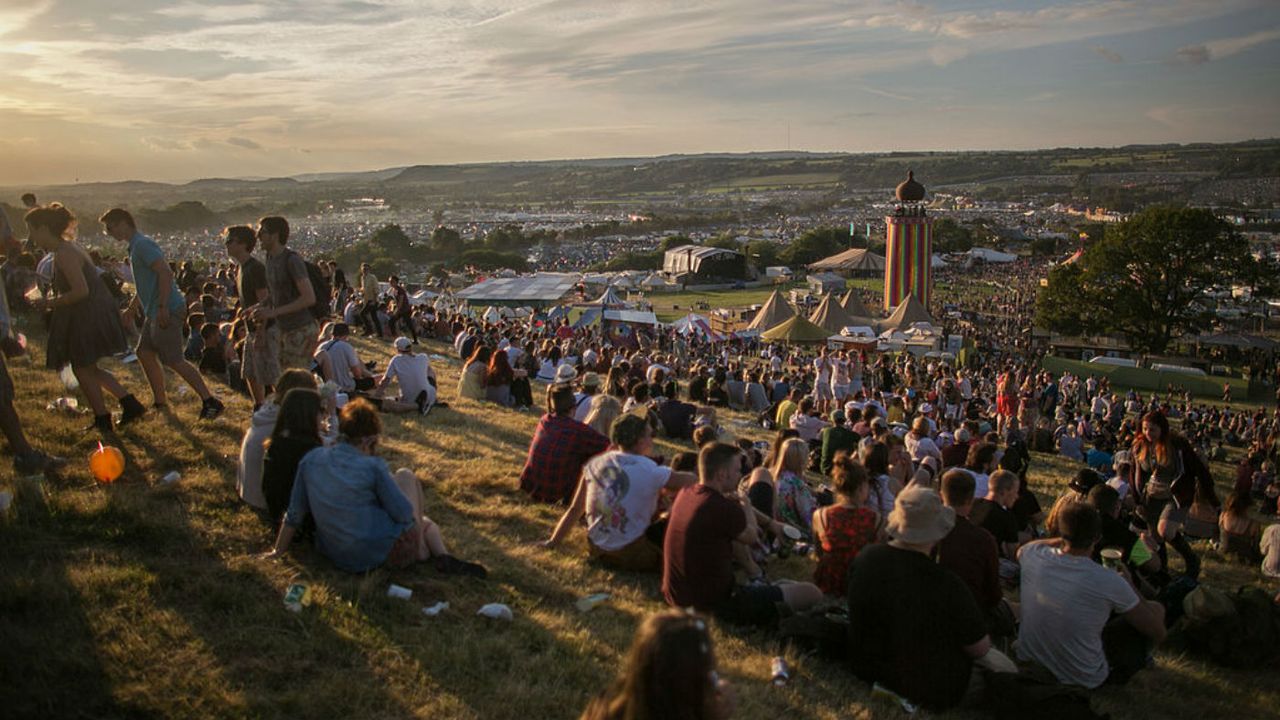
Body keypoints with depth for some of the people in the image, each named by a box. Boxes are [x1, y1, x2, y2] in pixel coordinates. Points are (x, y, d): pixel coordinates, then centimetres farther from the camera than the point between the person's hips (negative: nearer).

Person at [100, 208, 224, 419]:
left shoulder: (142, 245, -13)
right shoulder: (135, 247, 20)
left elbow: (165, 273, -25)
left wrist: (163, 307, -27)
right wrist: (132, 308, 33)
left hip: (167, 311, -10)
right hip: (154, 312, 10)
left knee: (173, 360, -10)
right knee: (145, 353, 14)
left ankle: (210, 402, -10)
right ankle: (161, 403, 21)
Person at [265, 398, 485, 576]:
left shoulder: (311, 460, 1)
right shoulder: (372, 466, -14)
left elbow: (294, 515, 7)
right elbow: (405, 514, -12)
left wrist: (278, 551, 19)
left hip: (341, 559, 7)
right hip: (387, 551, -6)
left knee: (426, 523, 33)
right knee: (406, 476, 19)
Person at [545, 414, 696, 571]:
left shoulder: (594, 463, -1)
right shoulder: (650, 472, -16)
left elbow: (575, 509, 4)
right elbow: (692, 481, -6)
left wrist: (553, 542, 13)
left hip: (596, 551, 6)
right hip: (630, 556, -6)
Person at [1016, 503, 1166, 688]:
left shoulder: (1034, 556, -15)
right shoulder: (1109, 581, -27)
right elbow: (1158, 632, -11)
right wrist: (1128, 585, 1)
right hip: (1083, 679, -4)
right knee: (1157, 609, 11)